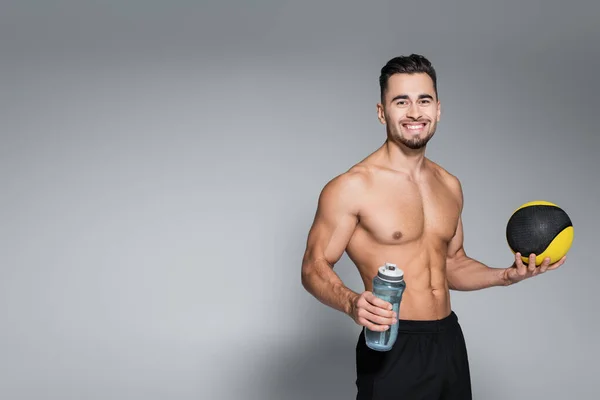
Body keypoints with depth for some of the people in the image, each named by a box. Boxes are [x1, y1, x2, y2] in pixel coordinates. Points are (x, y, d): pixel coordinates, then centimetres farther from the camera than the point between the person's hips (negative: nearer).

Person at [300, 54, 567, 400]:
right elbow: (314, 267, -10)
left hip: (450, 340, 7)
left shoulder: (450, 185, 8)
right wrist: (351, 303, -28)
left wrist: (507, 275, 2)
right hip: (392, 348, -6)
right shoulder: (351, 187, -13)